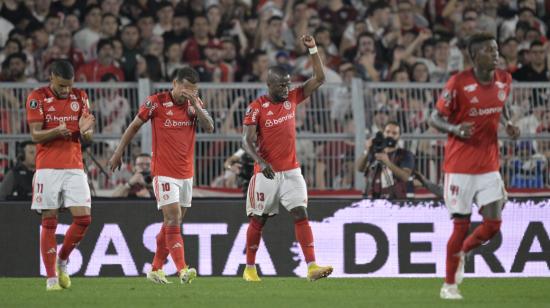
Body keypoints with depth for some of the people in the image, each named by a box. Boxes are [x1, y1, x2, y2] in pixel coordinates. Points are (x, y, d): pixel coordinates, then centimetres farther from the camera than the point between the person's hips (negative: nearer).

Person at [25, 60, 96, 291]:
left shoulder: (80, 97, 9)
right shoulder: (37, 98, -2)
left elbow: (87, 138, 9)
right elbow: (35, 135, -7)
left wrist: (85, 131, -16)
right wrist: (57, 131, -26)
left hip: (74, 167, 3)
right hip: (47, 168, -3)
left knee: (83, 218, -7)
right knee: (49, 222, -3)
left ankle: (62, 262, 15)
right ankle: (51, 276, 1)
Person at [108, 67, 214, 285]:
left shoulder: (195, 104, 4)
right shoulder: (156, 102, -8)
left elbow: (209, 128, -8)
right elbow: (134, 126, 3)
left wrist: (195, 105, -20)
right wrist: (119, 152, 6)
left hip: (186, 174, 5)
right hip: (164, 172, -5)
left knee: (172, 223, 11)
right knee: (174, 219, -16)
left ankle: (156, 269, 21)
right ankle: (182, 270, -24)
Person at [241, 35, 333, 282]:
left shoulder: (292, 99, 5)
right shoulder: (256, 108, -9)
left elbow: (319, 78, 6)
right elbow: (247, 141, -13)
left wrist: (313, 50, -5)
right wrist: (262, 163, -28)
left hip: (291, 171, 3)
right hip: (266, 174, -3)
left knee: (301, 215, -9)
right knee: (258, 220, 6)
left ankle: (312, 267, -18)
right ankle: (249, 269, 20)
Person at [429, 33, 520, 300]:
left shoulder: (504, 80, 2)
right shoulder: (458, 83, -14)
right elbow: (435, 118, -8)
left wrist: (508, 124, 1)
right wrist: (455, 129, -28)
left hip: (489, 165, 5)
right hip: (460, 165, -5)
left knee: (493, 224, -2)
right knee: (461, 224, -3)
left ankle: (461, 251, 29)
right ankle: (449, 285, 13)